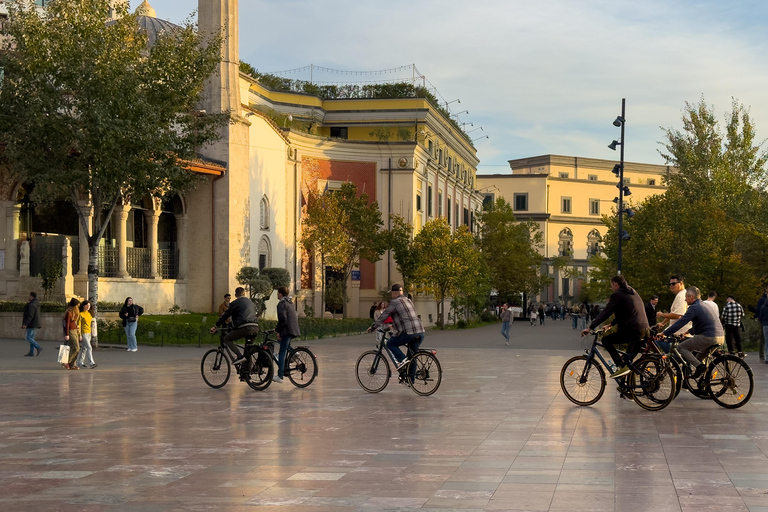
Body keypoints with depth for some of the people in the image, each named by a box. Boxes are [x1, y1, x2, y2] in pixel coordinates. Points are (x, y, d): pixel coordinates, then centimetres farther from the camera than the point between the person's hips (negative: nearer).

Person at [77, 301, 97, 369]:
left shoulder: (89, 314, 13)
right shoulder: (81, 314, -9)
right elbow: (79, 325, -11)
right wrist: (80, 335, -17)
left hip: (89, 333, 8)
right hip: (84, 333, -8)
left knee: (84, 348, 12)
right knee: (89, 348, -16)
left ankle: (80, 362, 20)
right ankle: (91, 363, -22)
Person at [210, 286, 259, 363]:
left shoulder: (235, 303, 6)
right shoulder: (251, 302, 25)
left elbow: (225, 315, 8)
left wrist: (215, 326, 16)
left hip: (245, 328, -6)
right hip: (255, 328, 6)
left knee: (227, 339, 6)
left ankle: (239, 356, -12)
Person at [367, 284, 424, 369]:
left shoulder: (394, 302, -3)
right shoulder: (408, 300, 23)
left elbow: (383, 316, 1)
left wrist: (373, 326, 13)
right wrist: (393, 326, 44)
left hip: (409, 333, -7)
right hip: (420, 333, 8)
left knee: (390, 344, 11)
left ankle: (402, 359, -6)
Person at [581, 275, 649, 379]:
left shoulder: (617, 295, -4)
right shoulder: (633, 292, 23)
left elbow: (605, 313, -8)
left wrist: (590, 327, -7)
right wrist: (611, 324, 35)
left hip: (632, 330, -9)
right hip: (644, 330, 9)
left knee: (606, 340, 0)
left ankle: (621, 366, -9)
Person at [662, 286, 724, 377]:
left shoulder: (694, 308, -6)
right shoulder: (705, 306, 23)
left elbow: (680, 323, -11)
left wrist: (664, 333, -6)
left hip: (709, 338, -9)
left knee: (681, 347, -1)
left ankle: (699, 366, -15)